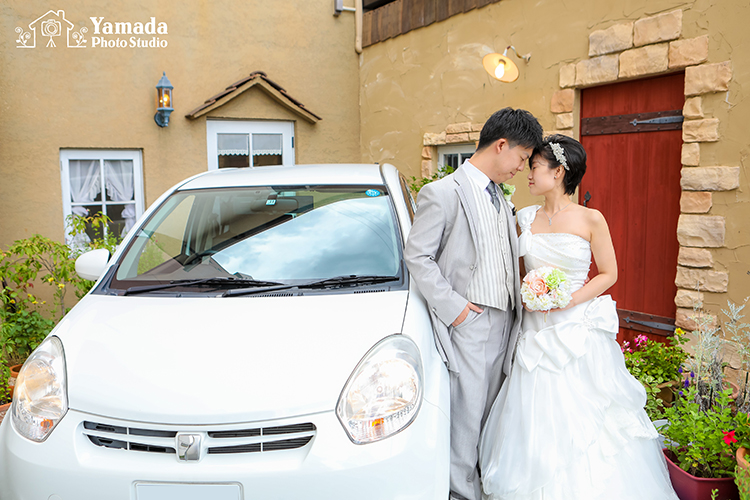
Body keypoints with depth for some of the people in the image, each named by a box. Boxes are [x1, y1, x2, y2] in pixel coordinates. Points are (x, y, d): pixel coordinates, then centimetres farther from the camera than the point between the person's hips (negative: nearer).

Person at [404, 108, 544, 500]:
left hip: (503, 321, 7)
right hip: (468, 322, -7)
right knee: (465, 416, 1)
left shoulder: (500, 200, 16)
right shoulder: (443, 193, -9)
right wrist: (452, 306, -15)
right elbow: (417, 255, -11)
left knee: (490, 413, 16)